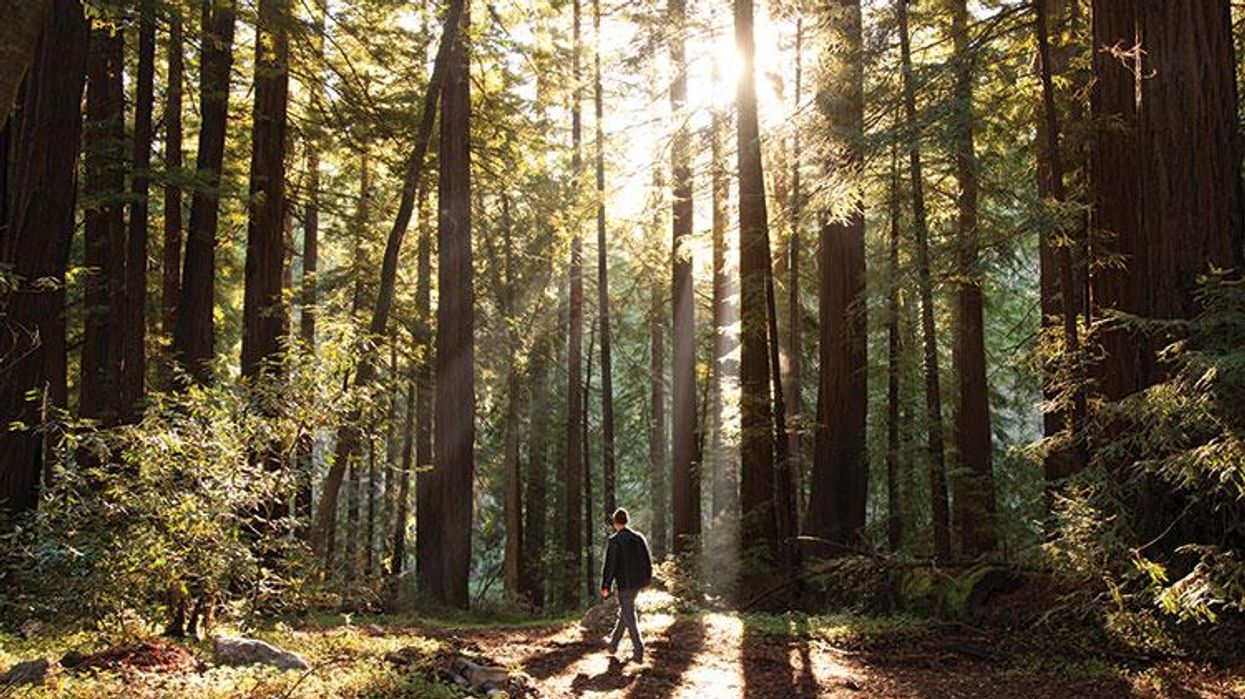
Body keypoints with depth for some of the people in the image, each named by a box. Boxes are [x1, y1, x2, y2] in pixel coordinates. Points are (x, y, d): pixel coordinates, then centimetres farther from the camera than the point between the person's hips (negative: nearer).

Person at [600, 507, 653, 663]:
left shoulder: (614, 541, -13)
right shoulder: (639, 537, 4)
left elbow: (609, 565, -14)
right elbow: (648, 560, 9)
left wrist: (605, 586, -6)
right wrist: (647, 580, 20)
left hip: (624, 583, -6)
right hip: (638, 582, 6)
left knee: (629, 617, 1)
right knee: (625, 612, 20)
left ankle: (638, 652, 0)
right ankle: (613, 644, 33)